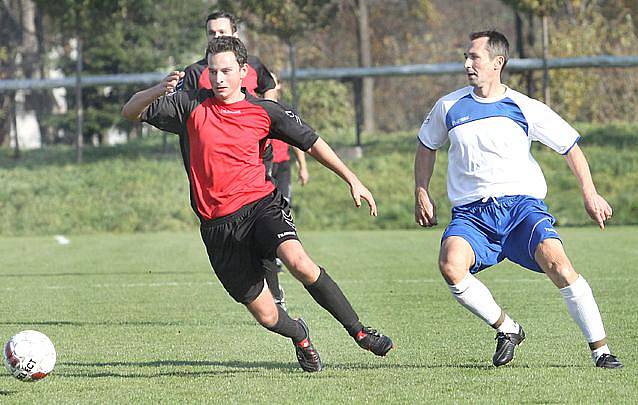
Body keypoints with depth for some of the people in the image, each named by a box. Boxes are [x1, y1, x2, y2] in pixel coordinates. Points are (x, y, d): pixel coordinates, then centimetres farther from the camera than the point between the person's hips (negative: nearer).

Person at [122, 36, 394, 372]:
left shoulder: (263, 111, 4)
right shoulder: (190, 106, 3)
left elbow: (310, 142, 12)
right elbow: (130, 112, 1)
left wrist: (352, 180, 7)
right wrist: (159, 90, -19)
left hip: (261, 204, -1)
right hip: (218, 225, 1)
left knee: (298, 261, -32)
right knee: (266, 315, -2)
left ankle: (358, 331, -18)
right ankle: (300, 336, 35)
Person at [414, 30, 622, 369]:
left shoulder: (526, 109, 3)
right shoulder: (449, 107, 9)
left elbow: (569, 145, 12)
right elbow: (426, 146, 27)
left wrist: (590, 194, 4)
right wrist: (421, 194, 17)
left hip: (521, 204, -2)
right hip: (471, 212, 2)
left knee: (555, 261, -29)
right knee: (450, 265, -30)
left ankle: (600, 349, -18)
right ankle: (506, 328, -6)